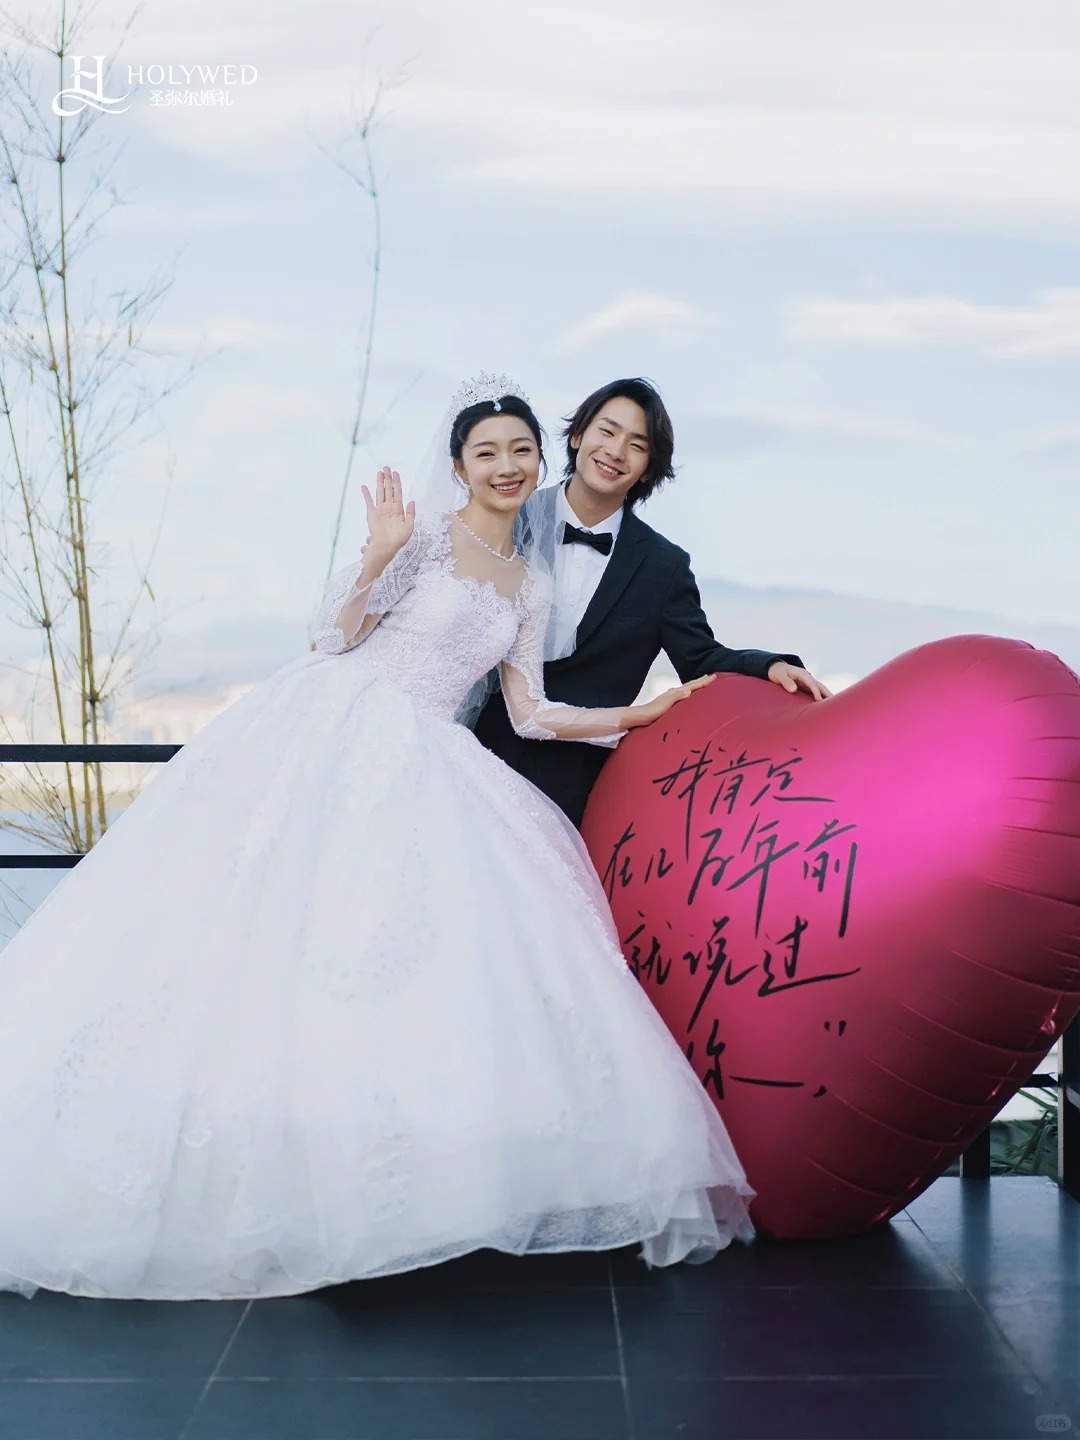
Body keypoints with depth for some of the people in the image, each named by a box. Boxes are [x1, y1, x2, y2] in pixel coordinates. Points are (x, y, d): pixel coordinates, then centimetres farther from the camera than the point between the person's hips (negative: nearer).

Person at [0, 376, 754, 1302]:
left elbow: (530, 714, 16)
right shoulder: (426, 534, 1)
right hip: (334, 733, -5)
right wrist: (379, 554, -18)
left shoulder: (529, 588, 18)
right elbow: (338, 632, -4)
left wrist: (638, 716, 17)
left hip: (423, 768, 6)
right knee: (272, 915, -13)